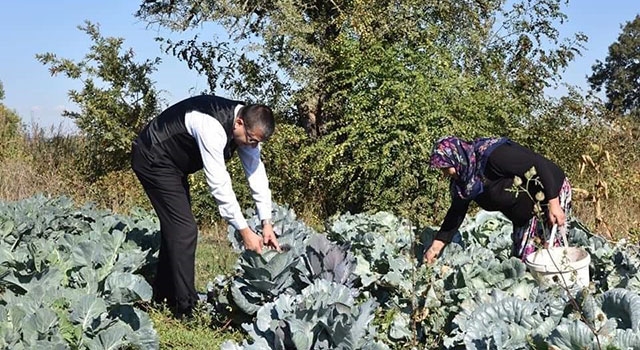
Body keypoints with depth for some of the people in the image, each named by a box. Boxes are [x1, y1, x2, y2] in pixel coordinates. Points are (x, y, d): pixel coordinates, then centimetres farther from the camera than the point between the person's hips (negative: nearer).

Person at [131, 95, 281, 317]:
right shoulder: (213, 128, -37)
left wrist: (266, 223, -13)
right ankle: (185, 308, -10)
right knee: (184, 229, -15)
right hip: (152, 160, -10)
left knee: (176, 227, 15)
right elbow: (219, 185, -35)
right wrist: (244, 231, -31)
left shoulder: (249, 126, -10)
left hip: (174, 163, 10)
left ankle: (162, 299, 28)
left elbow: (257, 173, -7)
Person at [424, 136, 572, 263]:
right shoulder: (463, 178, -5)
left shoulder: (494, 156, -33)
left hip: (553, 195, -9)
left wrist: (554, 204, -31)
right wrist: (437, 245, -1)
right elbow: (457, 211, 4)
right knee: (519, 256, 8)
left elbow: (540, 165, -31)